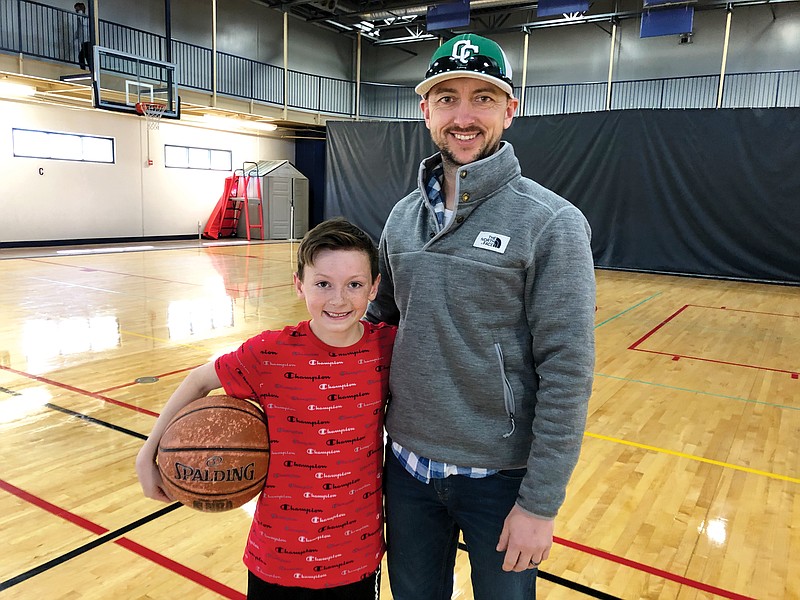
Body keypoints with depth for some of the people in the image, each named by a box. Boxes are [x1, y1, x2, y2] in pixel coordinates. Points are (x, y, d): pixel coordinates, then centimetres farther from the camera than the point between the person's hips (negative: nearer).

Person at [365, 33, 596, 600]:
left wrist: (541, 503, -15)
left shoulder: (551, 223, -15)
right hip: (407, 465, 5)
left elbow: (566, 373, -16)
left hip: (500, 476, -4)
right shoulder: (403, 214, 2)